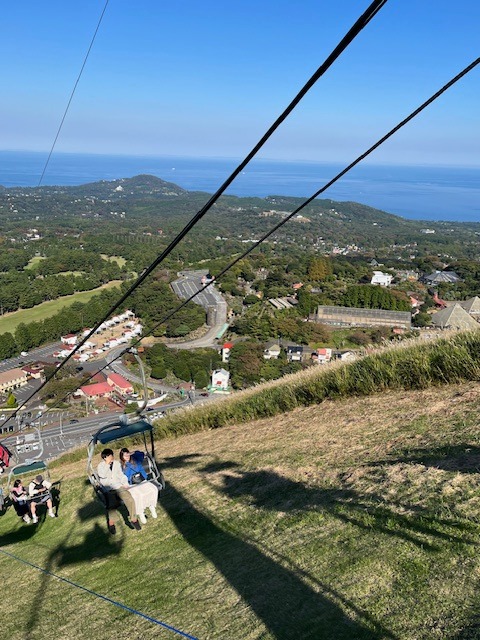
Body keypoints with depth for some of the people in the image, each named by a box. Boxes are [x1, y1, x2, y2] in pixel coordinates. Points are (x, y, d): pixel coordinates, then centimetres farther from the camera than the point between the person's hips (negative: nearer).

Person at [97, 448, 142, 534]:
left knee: (130, 500, -23)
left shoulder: (116, 463, 13)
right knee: (111, 505, -32)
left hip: (119, 486, 3)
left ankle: (134, 519, -10)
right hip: (108, 490, -2)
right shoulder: (100, 466, 1)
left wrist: (125, 483, 4)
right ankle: (111, 522, -11)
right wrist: (107, 463, -17)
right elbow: (102, 475, -19)